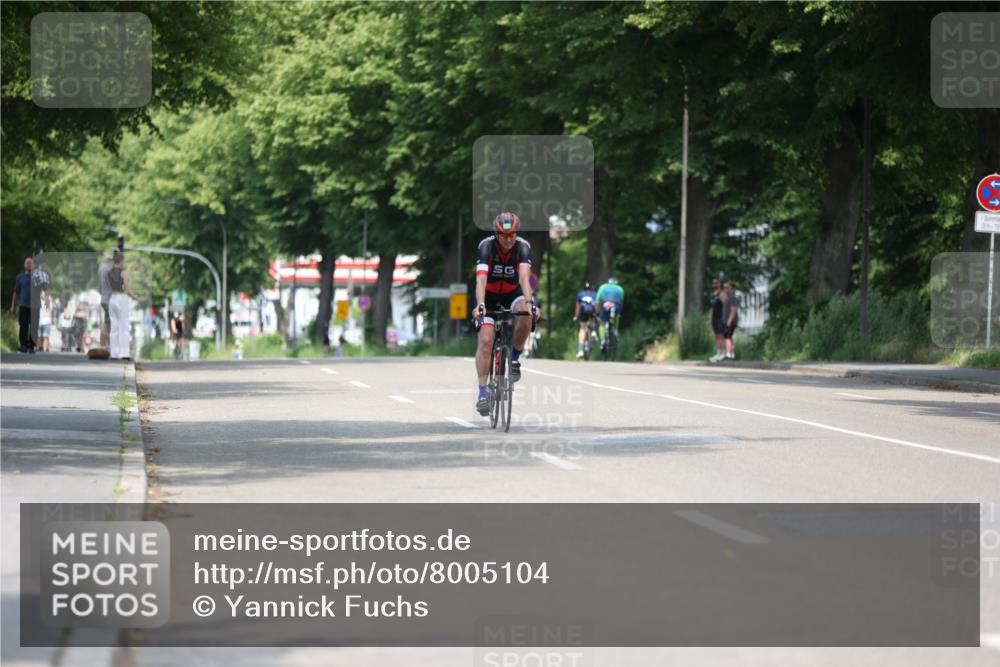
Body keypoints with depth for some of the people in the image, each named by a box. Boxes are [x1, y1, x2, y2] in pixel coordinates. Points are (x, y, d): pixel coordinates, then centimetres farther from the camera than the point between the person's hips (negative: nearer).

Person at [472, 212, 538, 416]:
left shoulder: (523, 247, -23)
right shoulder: (486, 246, -26)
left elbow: (524, 277, -36)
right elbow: (481, 278, -38)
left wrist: (530, 302, -52)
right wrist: (480, 305, -53)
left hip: (512, 293, 1)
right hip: (489, 296, -1)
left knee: (525, 316, -32)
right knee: (486, 341, -17)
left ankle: (515, 357, -7)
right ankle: (482, 393, -14)